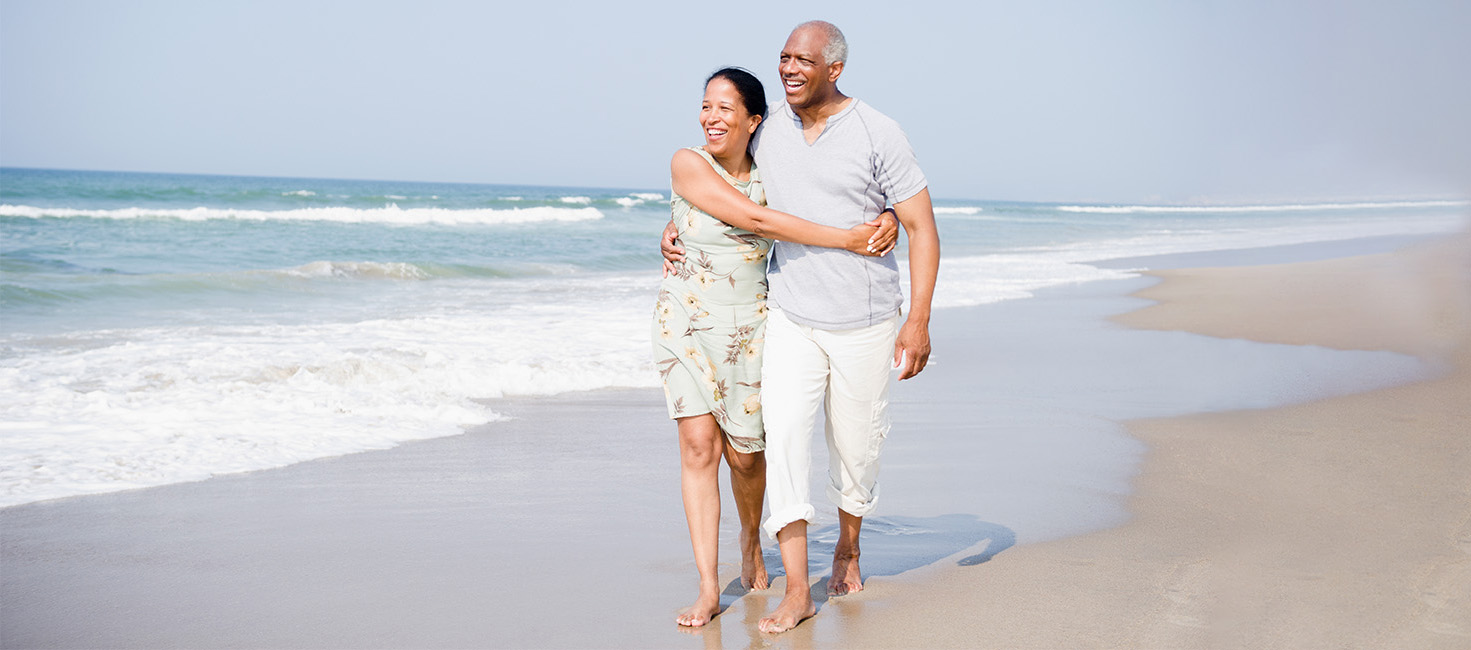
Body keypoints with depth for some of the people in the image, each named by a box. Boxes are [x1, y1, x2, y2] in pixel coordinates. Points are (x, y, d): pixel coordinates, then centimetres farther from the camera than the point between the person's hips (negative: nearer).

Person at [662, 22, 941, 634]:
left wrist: (918, 320, -16)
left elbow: (921, 228, -10)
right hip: (792, 318, 2)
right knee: (783, 430, -15)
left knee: (855, 446, 10)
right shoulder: (767, 132, 2)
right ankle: (797, 589, -13)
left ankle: (848, 547, 40)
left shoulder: (878, 135, -11)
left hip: (864, 324, -2)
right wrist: (676, 228, 3)